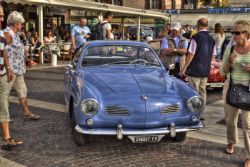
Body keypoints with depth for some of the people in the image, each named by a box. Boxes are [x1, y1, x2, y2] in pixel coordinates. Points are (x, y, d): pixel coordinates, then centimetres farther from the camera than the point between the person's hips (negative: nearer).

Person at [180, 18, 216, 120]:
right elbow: (213, 55, 12)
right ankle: (202, 114, 21)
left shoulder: (196, 37, -14)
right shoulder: (211, 39, 6)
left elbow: (191, 54, -15)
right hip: (206, 70, 6)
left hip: (195, 70, -6)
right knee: (202, 91, 14)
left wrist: (184, 68, -9)